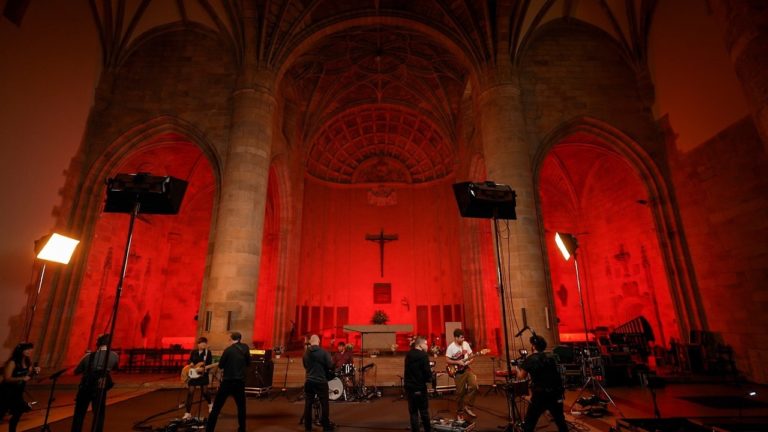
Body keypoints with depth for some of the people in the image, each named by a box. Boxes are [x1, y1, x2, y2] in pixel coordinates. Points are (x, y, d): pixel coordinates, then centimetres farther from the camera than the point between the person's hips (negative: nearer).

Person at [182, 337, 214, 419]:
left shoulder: (208, 352, -4)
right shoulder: (193, 352, 3)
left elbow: (209, 365, -8)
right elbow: (190, 361, 9)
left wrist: (203, 368, -25)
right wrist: (191, 364, -12)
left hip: (203, 375, -2)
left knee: (204, 392, 6)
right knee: (190, 393, -2)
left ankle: (210, 404, 35)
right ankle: (188, 413, 7)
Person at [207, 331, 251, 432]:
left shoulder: (228, 350, -8)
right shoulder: (245, 348, 1)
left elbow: (220, 365, -1)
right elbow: (248, 362, 11)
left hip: (227, 382, -3)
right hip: (240, 382, 3)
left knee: (216, 407, 6)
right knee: (241, 407, 14)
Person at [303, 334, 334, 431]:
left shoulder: (305, 353, 1)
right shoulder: (323, 352, -14)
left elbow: (305, 366, 12)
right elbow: (331, 366, -13)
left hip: (309, 381, 4)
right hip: (321, 381, -4)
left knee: (308, 404, 11)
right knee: (324, 403, 7)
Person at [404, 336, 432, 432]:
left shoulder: (408, 355, 7)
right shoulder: (423, 355, -15)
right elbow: (427, 371, -18)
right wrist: (429, 379, 1)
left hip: (409, 387, 5)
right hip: (420, 387, -5)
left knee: (413, 412, 10)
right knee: (424, 411, 11)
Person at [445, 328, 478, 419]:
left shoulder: (465, 344, 2)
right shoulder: (451, 347, -14)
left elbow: (471, 355, 10)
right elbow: (447, 360, -11)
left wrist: (471, 359, -11)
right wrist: (457, 362, -19)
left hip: (467, 368, 4)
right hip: (458, 371, -4)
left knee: (474, 385, -13)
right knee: (460, 392, 1)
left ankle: (467, 406, 4)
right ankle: (460, 412, 21)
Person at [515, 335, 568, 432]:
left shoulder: (530, 359, -6)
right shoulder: (551, 357, 6)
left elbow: (521, 376, -1)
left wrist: (517, 369, 20)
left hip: (540, 395, -4)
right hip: (556, 394, 5)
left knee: (529, 423, 5)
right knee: (560, 420, 22)